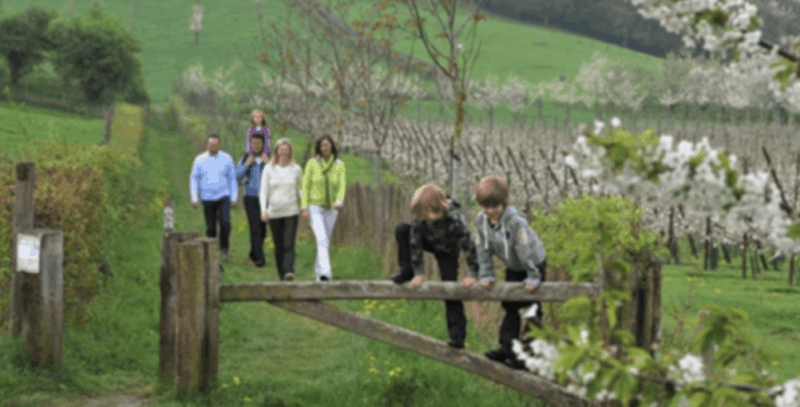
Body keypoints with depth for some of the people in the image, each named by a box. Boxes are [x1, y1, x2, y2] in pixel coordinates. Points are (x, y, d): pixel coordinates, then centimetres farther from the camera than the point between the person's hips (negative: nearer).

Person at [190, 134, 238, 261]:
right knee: (210, 228, 3)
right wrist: (194, 198, -4)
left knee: (225, 223, -20)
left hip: (223, 198, -1)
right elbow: (193, 179, 3)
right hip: (207, 199, 1)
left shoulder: (227, 159, -2)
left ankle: (223, 248, 0)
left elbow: (233, 178, 4)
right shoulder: (199, 160, -2)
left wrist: (234, 198, 1)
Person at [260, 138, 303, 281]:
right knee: (279, 247, 5)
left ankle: (289, 272, -30)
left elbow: (301, 189, 13)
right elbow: (263, 191, 0)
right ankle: (282, 276, 15)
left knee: (289, 245, -16)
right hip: (274, 213, 1)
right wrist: (263, 210, -14)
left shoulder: (296, 169, 5)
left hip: (291, 212, -1)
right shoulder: (269, 169, 2)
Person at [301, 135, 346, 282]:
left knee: (325, 241, 14)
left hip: (331, 209, 3)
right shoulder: (312, 163, -6)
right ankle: (325, 272, -31)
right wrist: (304, 207, -11)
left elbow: (342, 186, -8)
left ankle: (318, 270, 32)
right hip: (315, 208, -3)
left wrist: (339, 202, -27)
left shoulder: (339, 165, -2)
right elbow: (305, 186, -4)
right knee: (322, 240, -20)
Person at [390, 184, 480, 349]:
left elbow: (469, 246, -34)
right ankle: (407, 272, -5)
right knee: (401, 229, -21)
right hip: (430, 243, 3)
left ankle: (457, 335, -1)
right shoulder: (420, 220, -30)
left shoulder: (455, 220, -40)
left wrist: (474, 275, -31)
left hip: (447, 251, -3)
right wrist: (419, 272, -18)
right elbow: (415, 243, -20)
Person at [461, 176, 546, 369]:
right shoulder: (481, 220, -17)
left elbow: (525, 251, -32)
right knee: (510, 307, 8)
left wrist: (533, 278, -29)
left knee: (530, 306, -3)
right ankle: (507, 347, 11)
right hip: (512, 267, 7)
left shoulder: (515, 221, -36)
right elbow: (483, 250, -8)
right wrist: (487, 276, -10)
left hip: (534, 264, -7)